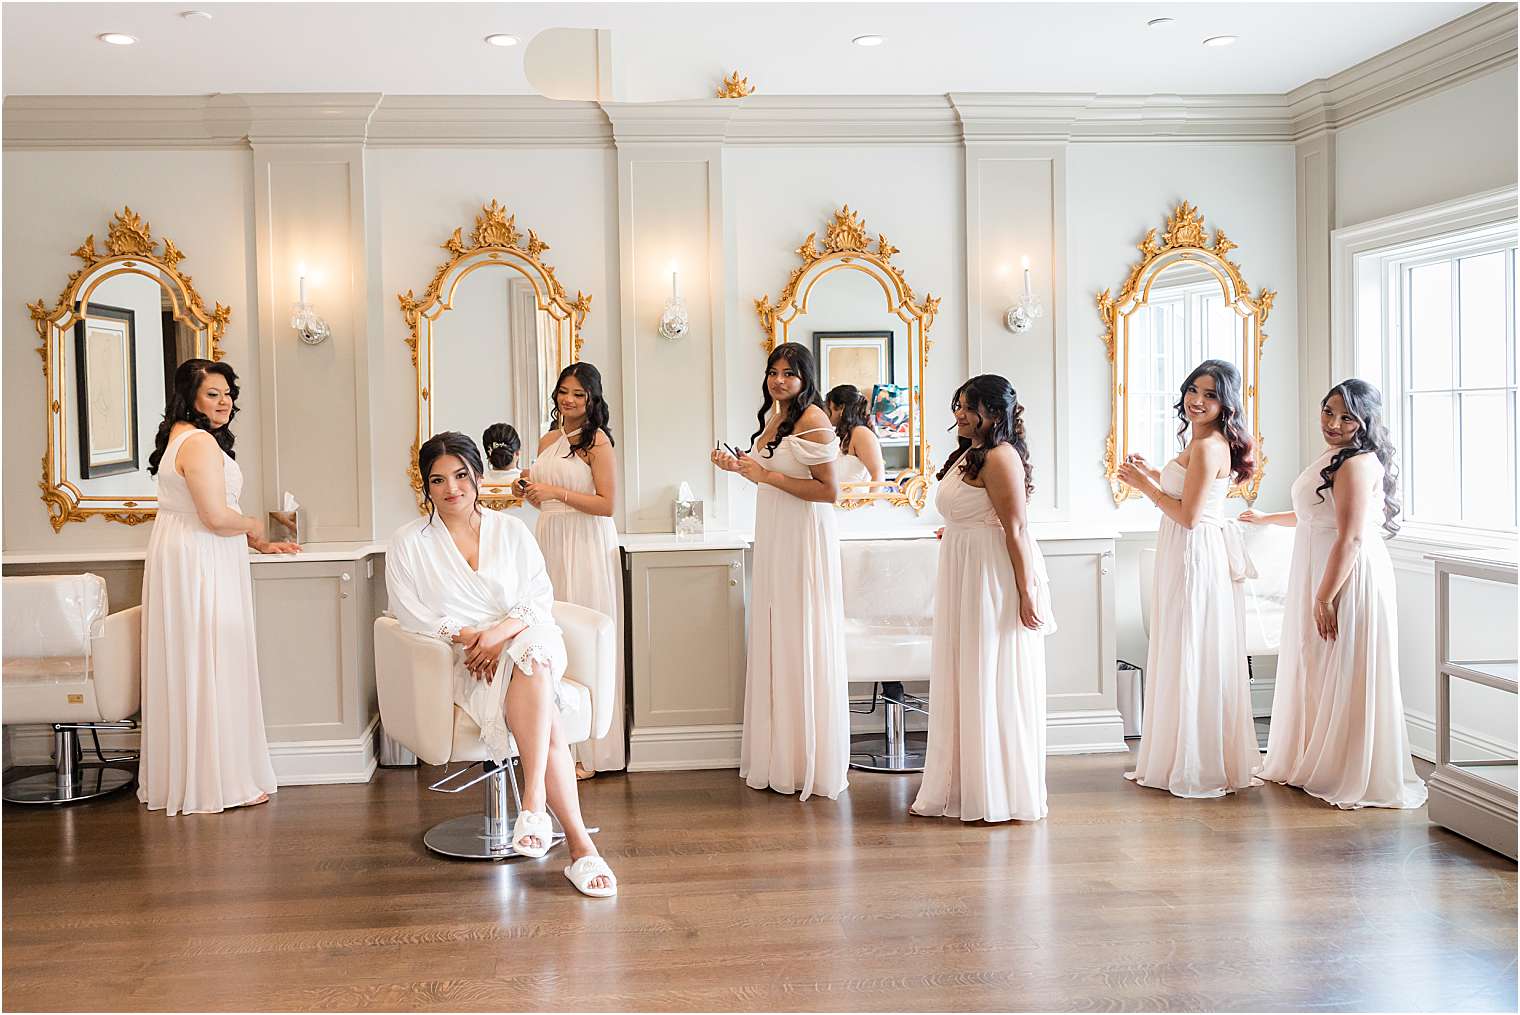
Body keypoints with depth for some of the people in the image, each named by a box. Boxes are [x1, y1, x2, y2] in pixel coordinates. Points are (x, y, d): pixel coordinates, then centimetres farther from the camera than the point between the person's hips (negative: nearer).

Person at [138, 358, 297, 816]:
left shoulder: (180, 437, 18)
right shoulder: (201, 442, -17)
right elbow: (217, 517, -24)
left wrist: (256, 544, 21)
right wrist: (253, 526, -4)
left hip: (179, 557, 10)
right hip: (201, 567, -10)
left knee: (186, 668, 14)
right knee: (210, 668, -3)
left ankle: (181, 777, 23)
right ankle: (217, 781, 5)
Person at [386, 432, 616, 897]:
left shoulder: (511, 531, 15)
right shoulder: (408, 542, 10)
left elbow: (540, 597, 7)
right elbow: (409, 613, 2)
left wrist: (502, 632, -14)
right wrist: (465, 636, -13)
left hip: (527, 645, 2)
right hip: (459, 664, -2)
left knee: (532, 652, -39)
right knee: (546, 719, -32)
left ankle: (533, 799, -43)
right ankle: (579, 844, -38)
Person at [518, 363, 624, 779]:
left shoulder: (597, 440, -6)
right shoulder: (547, 440, 15)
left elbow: (607, 504, -12)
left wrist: (556, 492, -17)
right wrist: (529, 489, 3)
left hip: (587, 546, -7)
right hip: (551, 541, 7)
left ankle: (589, 753, 1)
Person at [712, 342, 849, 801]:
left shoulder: (812, 419, -13)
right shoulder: (775, 418, 14)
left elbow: (828, 491, -18)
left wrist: (768, 476, -19)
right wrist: (739, 466, 10)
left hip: (804, 536, -9)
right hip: (774, 535, 9)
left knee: (803, 642, -4)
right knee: (775, 638, 10)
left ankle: (812, 763, 5)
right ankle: (782, 754, 18)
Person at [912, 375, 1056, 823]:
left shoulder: (999, 457, -15)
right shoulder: (968, 454, 15)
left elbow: (1016, 529, -20)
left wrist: (1026, 593, -23)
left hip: (995, 582, -10)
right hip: (964, 581, 10)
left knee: (994, 683, -3)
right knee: (964, 682, 14)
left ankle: (1003, 799, 8)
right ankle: (964, 789, 24)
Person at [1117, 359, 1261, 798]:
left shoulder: (1207, 447, -18)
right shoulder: (1207, 442, 12)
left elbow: (1189, 515, -20)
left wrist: (1145, 485, -10)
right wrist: (1152, 474, 11)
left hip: (1197, 561, -10)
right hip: (1188, 559, 10)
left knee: (1193, 660, -2)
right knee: (1189, 659, 15)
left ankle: (1200, 767, 8)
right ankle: (1182, 758, 25)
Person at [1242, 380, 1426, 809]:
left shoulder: (1358, 464, -18)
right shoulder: (1334, 458, 14)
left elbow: (1351, 537, -24)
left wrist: (1325, 598, -24)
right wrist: (1266, 518, 41)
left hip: (1348, 579, -10)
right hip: (1318, 576, 10)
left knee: (1345, 677, -2)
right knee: (1317, 672, 16)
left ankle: (1354, 777, 9)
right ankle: (1311, 762, 27)